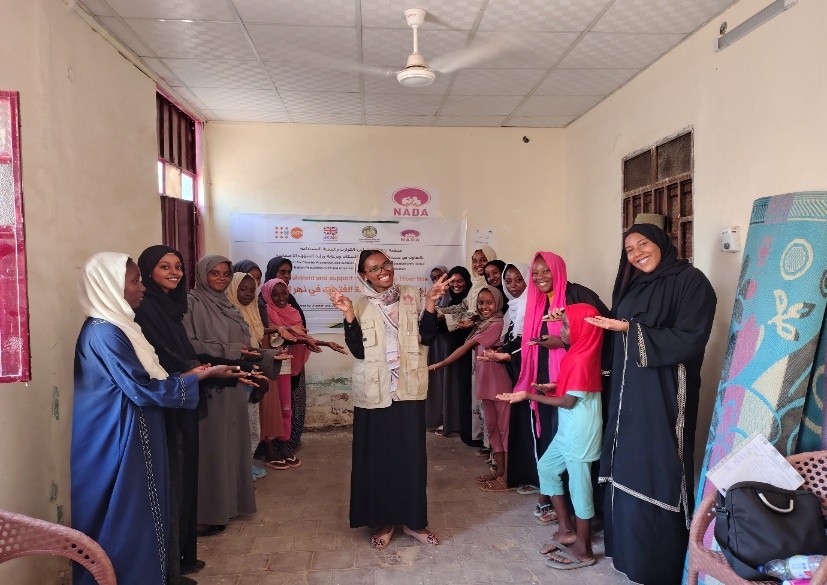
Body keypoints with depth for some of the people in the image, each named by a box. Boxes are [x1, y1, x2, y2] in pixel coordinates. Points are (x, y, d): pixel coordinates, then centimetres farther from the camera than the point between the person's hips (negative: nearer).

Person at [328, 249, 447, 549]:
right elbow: (358, 350, -8)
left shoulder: (413, 296, 2)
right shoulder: (360, 306, 0)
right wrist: (348, 314, -17)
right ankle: (383, 521, 22)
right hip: (374, 392, 0)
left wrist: (430, 303, -15)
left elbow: (426, 336, -4)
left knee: (412, 454, 6)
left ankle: (414, 519, 22)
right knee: (377, 456, 7)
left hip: (409, 388, 1)